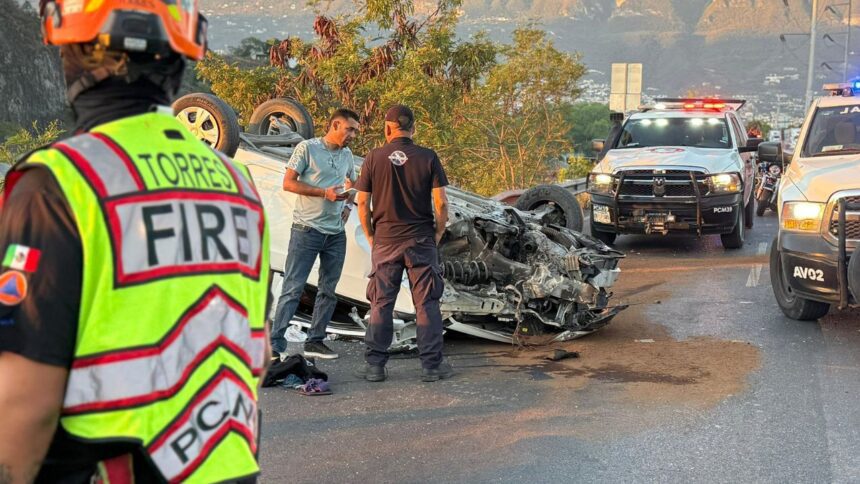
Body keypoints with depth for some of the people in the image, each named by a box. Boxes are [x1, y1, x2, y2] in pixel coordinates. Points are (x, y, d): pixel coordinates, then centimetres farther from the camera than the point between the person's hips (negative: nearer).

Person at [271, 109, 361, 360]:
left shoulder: (347, 155, 13)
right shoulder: (307, 148, -5)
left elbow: (353, 185, 27)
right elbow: (288, 183, -8)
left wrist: (347, 206, 7)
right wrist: (325, 193, -16)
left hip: (336, 233, 6)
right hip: (307, 229, -6)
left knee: (328, 290, 9)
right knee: (293, 287, -7)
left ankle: (315, 341, 17)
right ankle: (276, 342, -6)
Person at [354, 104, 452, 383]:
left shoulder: (374, 158, -1)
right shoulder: (428, 158, -2)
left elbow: (362, 204, 0)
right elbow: (440, 203, -5)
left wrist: (370, 236, 12)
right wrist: (438, 233, 8)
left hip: (385, 241, 1)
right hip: (421, 240, 0)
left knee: (381, 303, 7)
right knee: (427, 304, 5)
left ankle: (375, 365, 9)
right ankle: (431, 365, 6)